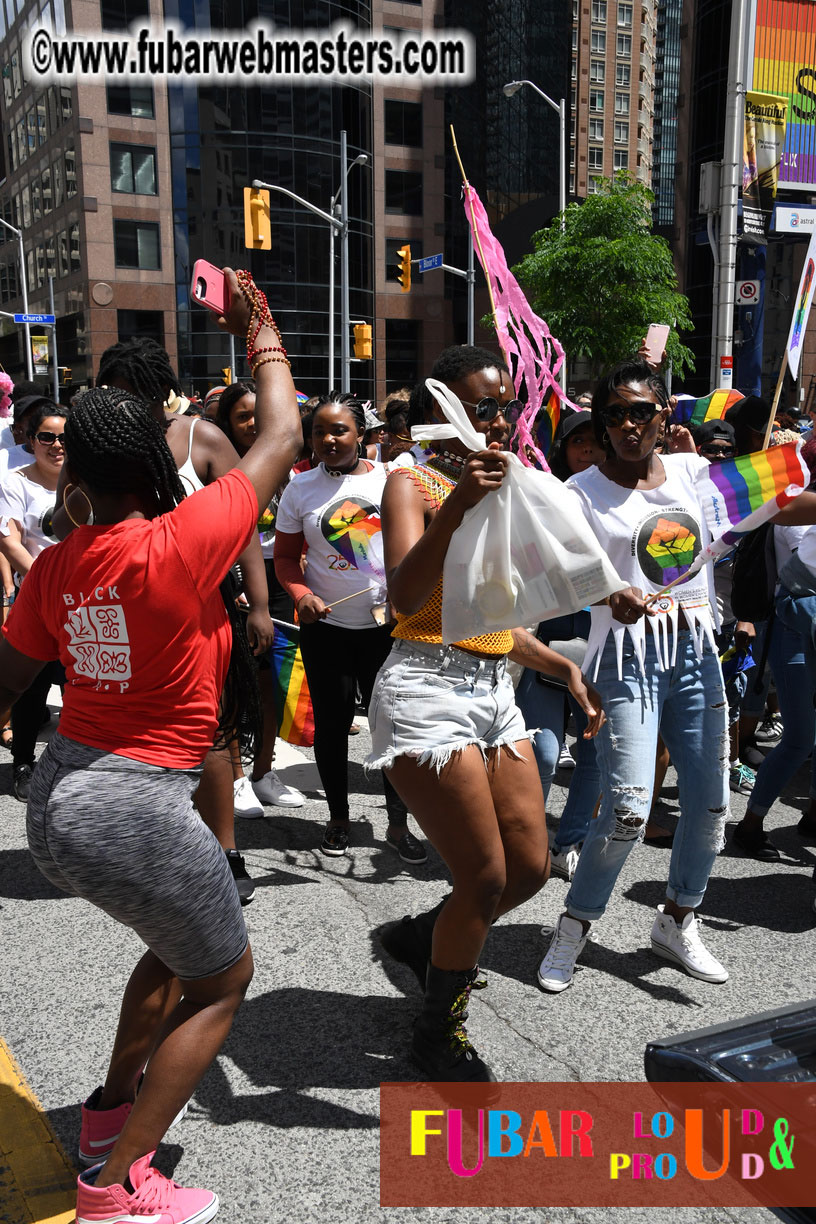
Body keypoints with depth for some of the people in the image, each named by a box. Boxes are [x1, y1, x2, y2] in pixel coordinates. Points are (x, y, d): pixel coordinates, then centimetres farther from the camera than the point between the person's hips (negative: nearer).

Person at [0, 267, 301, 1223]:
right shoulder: (182, 543, -20)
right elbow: (279, 442, -8)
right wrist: (261, 336, 5)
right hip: (136, 809, -8)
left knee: (175, 948, 30)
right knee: (223, 979, 14)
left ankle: (113, 1105, 44)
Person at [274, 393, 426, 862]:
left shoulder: (392, 479, 1)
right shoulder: (301, 489, 3)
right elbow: (286, 558, 6)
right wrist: (302, 595, -13)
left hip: (388, 622, -1)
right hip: (326, 625, 1)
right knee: (332, 722, 9)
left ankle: (399, 823, 19)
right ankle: (338, 816, 28)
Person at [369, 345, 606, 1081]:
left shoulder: (501, 489, 17)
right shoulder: (414, 483, -6)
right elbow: (405, 596, -23)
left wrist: (563, 667, 21)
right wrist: (456, 505, -31)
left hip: (494, 690, 8)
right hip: (429, 688, -8)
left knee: (531, 867, 10)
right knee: (486, 876, -3)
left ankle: (421, 939, 37)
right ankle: (439, 1034, 21)